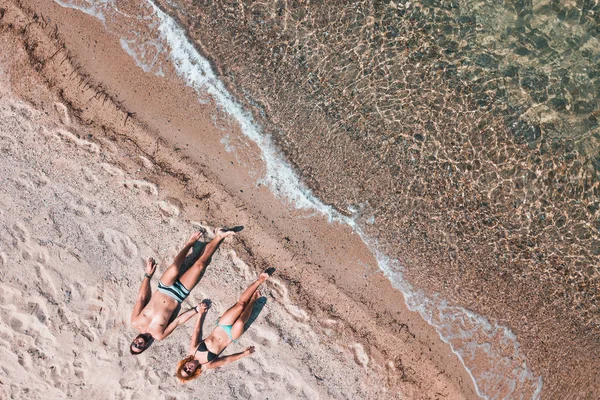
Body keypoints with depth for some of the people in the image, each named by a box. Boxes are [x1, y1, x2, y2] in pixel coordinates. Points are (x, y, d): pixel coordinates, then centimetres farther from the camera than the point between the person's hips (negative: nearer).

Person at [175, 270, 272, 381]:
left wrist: (201, 313, 1)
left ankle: (260, 280, -3)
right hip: (231, 335, -3)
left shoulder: (193, 349, -10)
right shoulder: (206, 366, -14)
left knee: (241, 304, -19)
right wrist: (245, 354, -11)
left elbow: (197, 331, 0)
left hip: (222, 326, 3)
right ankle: (253, 298, -4)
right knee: (240, 322, -33)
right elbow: (227, 359, -10)